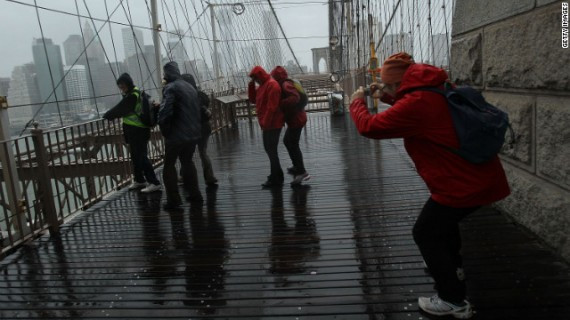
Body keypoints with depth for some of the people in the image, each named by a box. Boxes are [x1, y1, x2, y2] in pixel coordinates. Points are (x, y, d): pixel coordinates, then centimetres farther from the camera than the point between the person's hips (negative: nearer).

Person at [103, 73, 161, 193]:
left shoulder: (132, 96, -17)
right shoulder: (135, 94, 13)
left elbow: (119, 109, -14)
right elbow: (122, 110, 17)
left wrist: (106, 116, -1)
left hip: (138, 132, -10)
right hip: (134, 131, 10)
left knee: (141, 157, -8)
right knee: (135, 156, 17)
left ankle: (154, 183, -5)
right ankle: (139, 180, 28)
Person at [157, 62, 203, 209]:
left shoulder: (170, 88, -12)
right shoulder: (190, 87, 13)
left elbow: (165, 112, -22)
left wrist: (165, 131, -10)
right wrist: (195, 128, 12)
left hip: (177, 135, -7)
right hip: (194, 133, 7)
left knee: (169, 165, 6)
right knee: (187, 161, 22)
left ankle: (173, 200, 5)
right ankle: (195, 195, 24)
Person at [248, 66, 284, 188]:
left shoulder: (272, 85, -17)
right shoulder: (263, 85, 16)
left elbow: (272, 107, -23)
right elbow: (253, 99, 16)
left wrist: (265, 122, -22)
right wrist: (251, 84, 4)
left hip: (272, 124, -10)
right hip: (268, 124, 10)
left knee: (271, 150, -5)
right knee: (269, 148, 17)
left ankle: (276, 179, 3)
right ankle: (277, 175, 28)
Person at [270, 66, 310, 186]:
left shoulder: (286, 85, -19)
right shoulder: (284, 85, 14)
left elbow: (295, 97, -34)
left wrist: (279, 104, -33)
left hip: (296, 119, -11)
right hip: (295, 118, 11)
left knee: (293, 145, -6)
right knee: (287, 141, 24)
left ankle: (302, 173, -1)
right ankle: (297, 167, 36)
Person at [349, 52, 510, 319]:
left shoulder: (417, 103, -23)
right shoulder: (437, 90, 7)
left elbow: (369, 127, -17)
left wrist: (357, 102, 2)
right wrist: (387, 97, 15)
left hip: (463, 183, -10)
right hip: (482, 175, 10)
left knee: (426, 234, 3)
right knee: (443, 217, 31)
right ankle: (451, 265, 52)